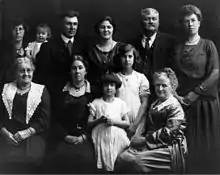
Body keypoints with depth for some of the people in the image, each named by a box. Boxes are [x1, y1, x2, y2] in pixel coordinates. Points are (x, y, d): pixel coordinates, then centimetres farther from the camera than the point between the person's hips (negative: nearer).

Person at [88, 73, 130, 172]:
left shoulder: (121, 103, 6)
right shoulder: (96, 103, 5)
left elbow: (127, 123, 4)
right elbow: (89, 123, 4)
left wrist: (114, 121, -10)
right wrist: (99, 120, -13)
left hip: (117, 139, 1)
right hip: (102, 139, 0)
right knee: (104, 168, -3)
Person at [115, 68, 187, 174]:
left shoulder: (175, 107, -6)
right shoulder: (154, 105, 21)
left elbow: (169, 133, -15)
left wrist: (145, 140, -15)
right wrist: (141, 138, -1)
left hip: (168, 148, -7)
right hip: (151, 145, 7)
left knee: (136, 162, -29)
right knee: (122, 158, -17)